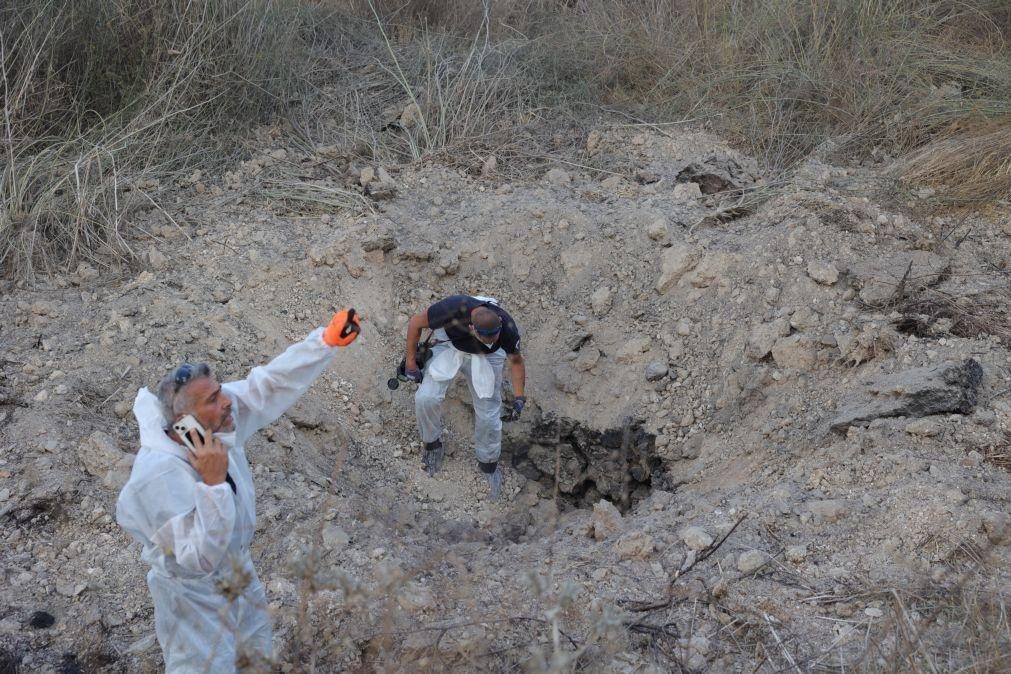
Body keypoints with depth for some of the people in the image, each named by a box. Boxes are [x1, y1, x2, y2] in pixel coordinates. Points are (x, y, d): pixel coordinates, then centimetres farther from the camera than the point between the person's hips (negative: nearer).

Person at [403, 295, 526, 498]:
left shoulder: (507, 328, -33)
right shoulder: (454, 308, -40)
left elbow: (516, 361, -9)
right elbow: (415, 322, -20)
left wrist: (518, 397, -16)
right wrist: (410, 361, -12)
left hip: (486, 358, 0)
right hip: (450, 346, 0)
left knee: (489, 415, -5)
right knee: (426, 398, -19)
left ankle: (488, 464, 24)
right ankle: (432, 443, 12)